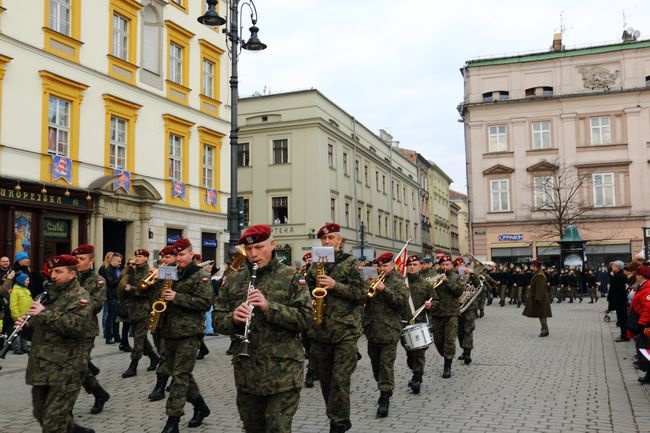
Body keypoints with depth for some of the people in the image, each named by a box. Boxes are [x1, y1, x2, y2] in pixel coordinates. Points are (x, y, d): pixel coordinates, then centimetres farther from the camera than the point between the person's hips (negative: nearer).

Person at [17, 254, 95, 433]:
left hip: (65, 369, -9)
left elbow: (77, 326, -25)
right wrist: (25, 325, 1)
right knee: (41, 414, 18)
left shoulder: (79, 296, -9)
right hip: (41, 367, 9)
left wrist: (45, 314, -23)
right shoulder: (50, 294, 17)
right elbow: (40, 328, 24)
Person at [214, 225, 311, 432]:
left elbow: (305, 318, -10)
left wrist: (269, 307, -22)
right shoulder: (234, 279, 8)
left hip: (282, 371, -4)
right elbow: (217, 319, 8)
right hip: (246, 372, 4)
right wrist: (233, 318, -15)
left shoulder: (291, 277, -2)